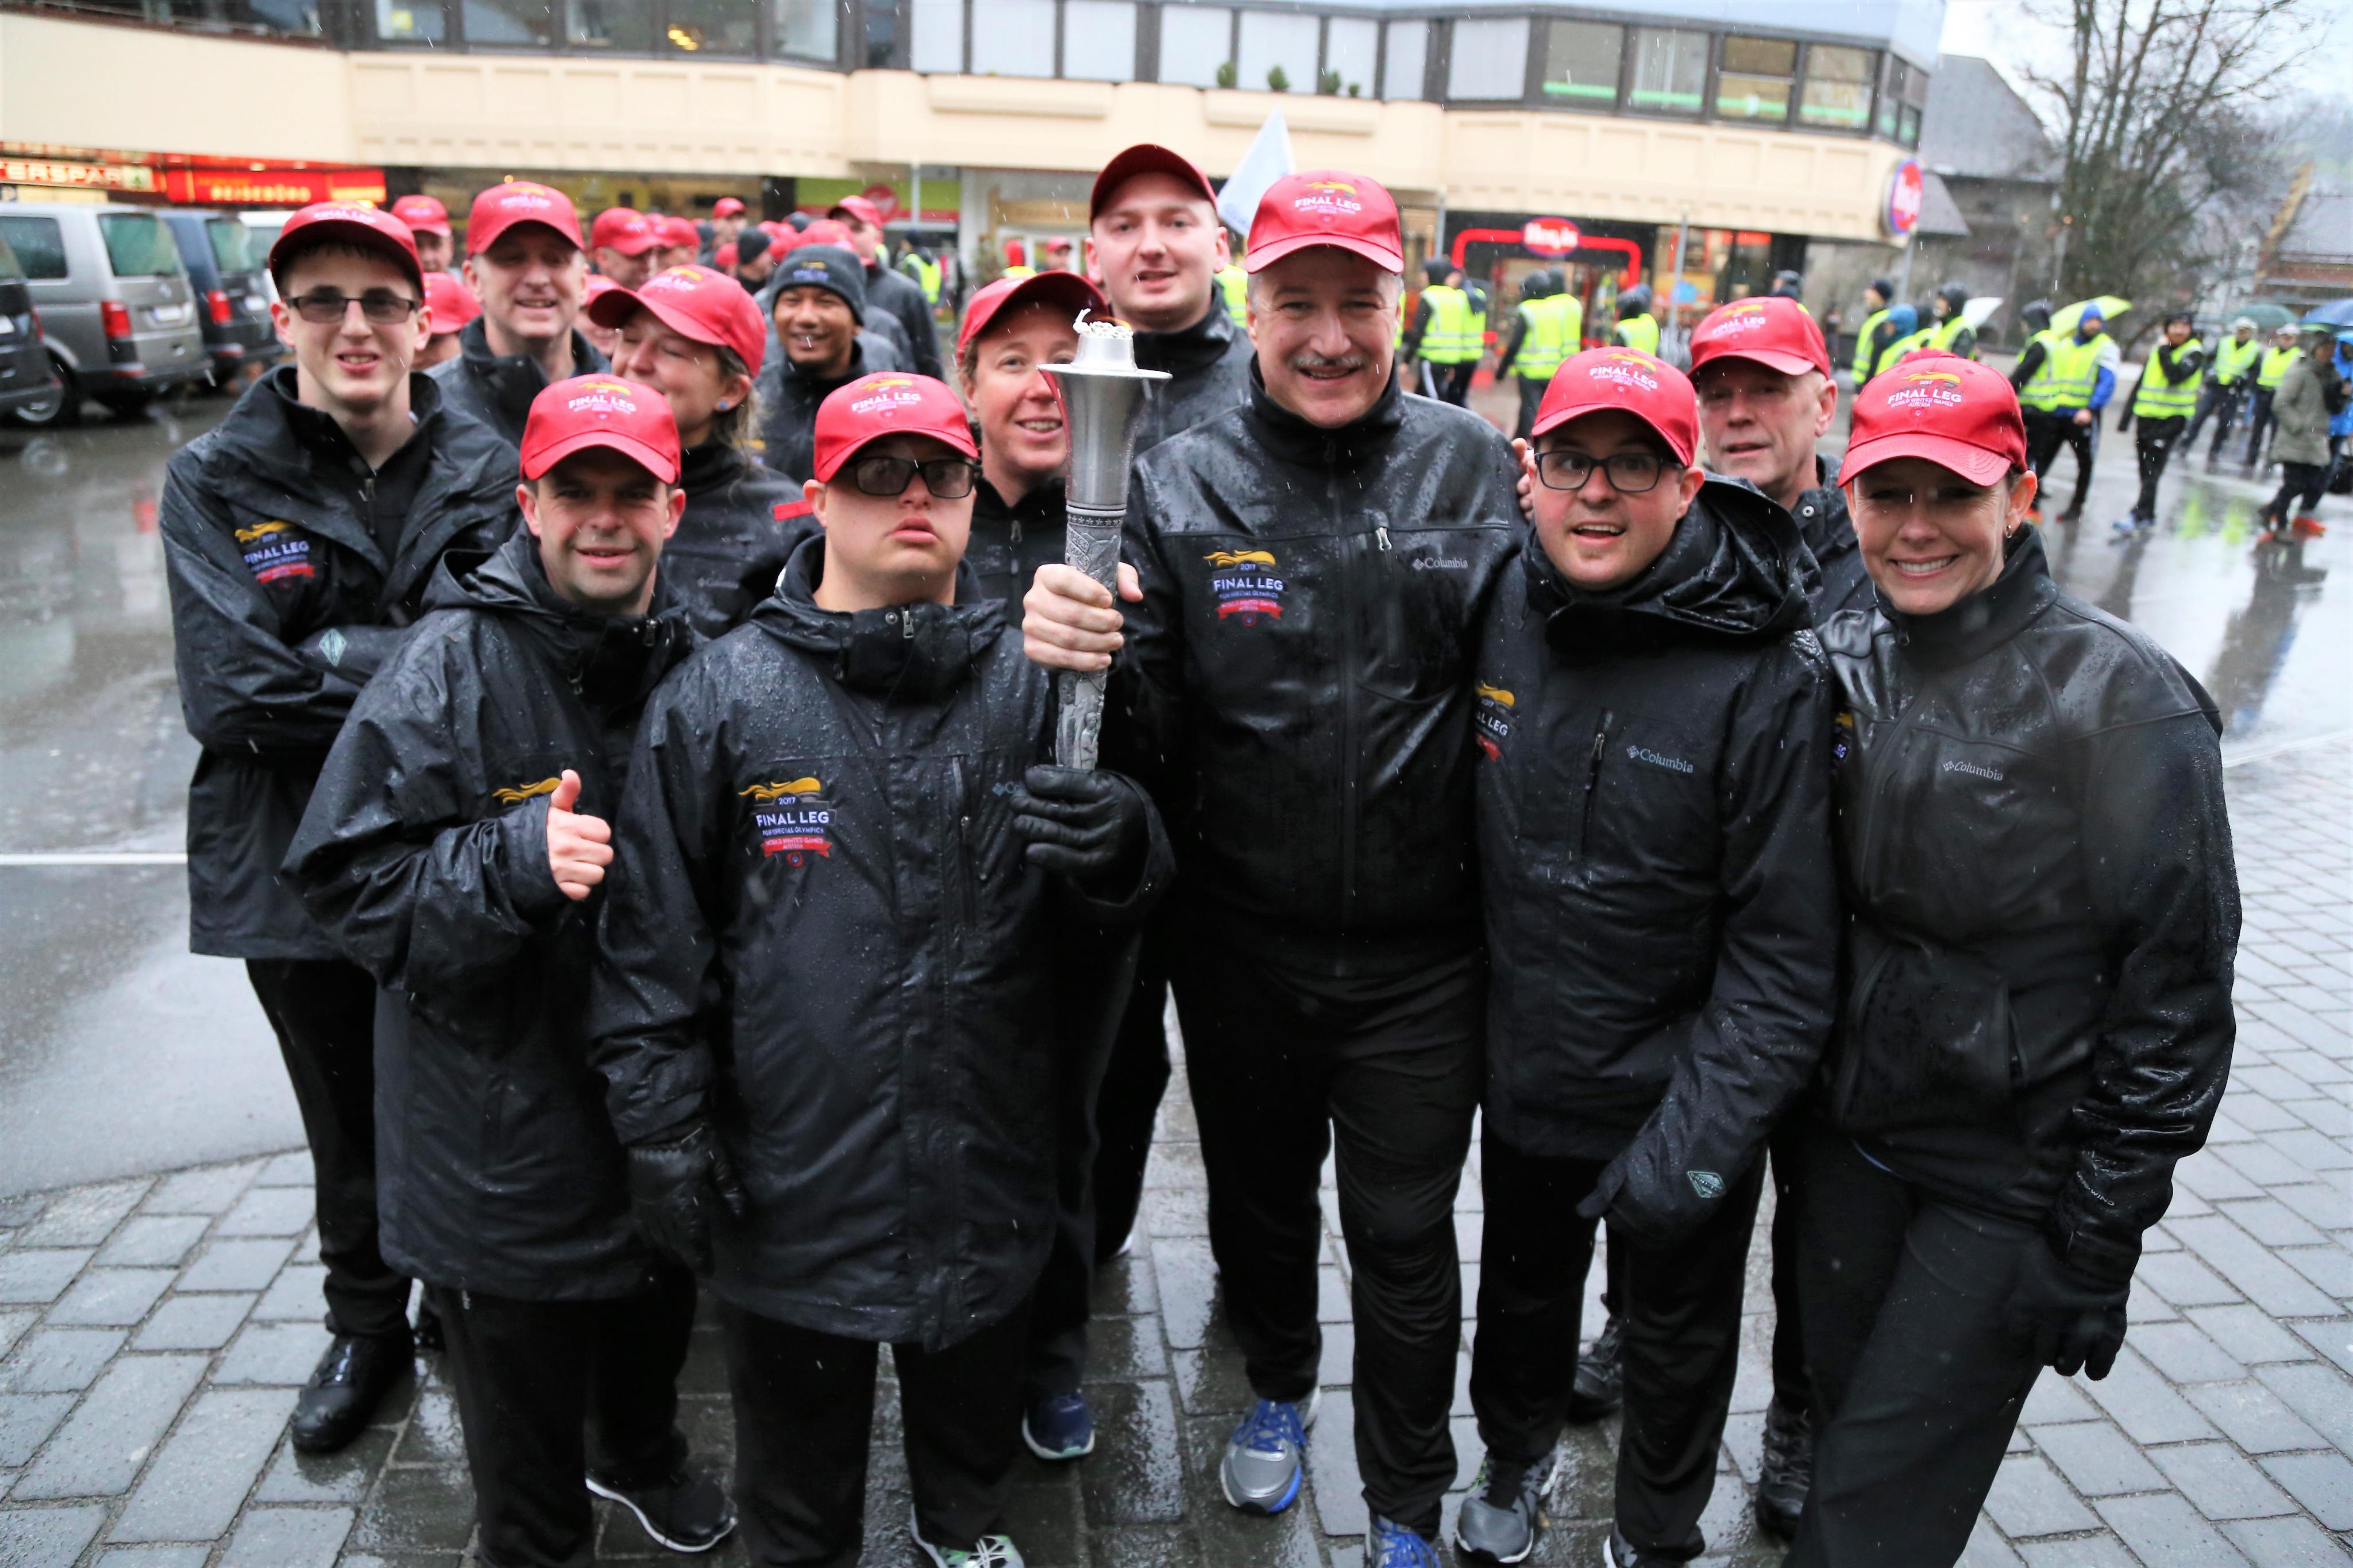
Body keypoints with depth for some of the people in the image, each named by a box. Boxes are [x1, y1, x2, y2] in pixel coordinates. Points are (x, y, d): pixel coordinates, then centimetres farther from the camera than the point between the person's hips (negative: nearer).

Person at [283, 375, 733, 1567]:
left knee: (659, 1316, 28)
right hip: (506, 1140, -5)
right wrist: (513, 857, -32)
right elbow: (348, 882, -16)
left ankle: (641, 1451, 58)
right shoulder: (449, 669, -18)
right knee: (524, 1389, 13)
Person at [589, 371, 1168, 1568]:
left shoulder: (1033, 684, -3)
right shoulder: (720, 695, -7)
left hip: (986, 1158, 2)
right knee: (799, 1436, 21)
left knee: (974, 1403, 26)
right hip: (791, 1171, -1)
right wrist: (661, 1121, -4)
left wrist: (1117, 853, -22)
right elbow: (655, 934, -3)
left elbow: (1105, 909, 1)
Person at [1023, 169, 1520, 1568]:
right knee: (1258, 1197, 24)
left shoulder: (1473, 467, -5)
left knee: (1405, 1237, 14)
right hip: (1242, 943, 1)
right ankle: (1279, 1389, 55)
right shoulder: (1183, 484, -6)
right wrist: (1076, 654, -28)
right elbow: (1146, 741, -14)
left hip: (1422, 954, -1)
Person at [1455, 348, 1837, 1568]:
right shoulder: (1501, 614, -8)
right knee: (1521, 1294, 27)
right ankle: (1514, 1463, 56)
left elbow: (1785, 954, -18)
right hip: (1522, 1076, 4)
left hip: (1681, 1101, -3)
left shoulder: (1768, 677, -22)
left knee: (1678, 1341, 21)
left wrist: (1696, 1137, -21)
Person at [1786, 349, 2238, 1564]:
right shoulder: (1840, 666, -1)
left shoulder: (2119, 695, -15)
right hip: (1851, 1132, 5)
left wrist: (2100, 1236, -12)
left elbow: (2178, 992, -13)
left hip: (2015, 1176, -4)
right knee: (1843, 1409, 19)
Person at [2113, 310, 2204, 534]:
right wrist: (2126, 417, 16)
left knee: (2152, 471, -13)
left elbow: (2176, 375, -23)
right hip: (2147, 417, 6)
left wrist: (2164, 352, -10)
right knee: (2145, 471, 10)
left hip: (2171, 420, -6)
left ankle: (2138, 516, -18)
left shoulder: (2194, 352, -4)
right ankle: (2149, 515, 19)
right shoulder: (2157, 352, 14)